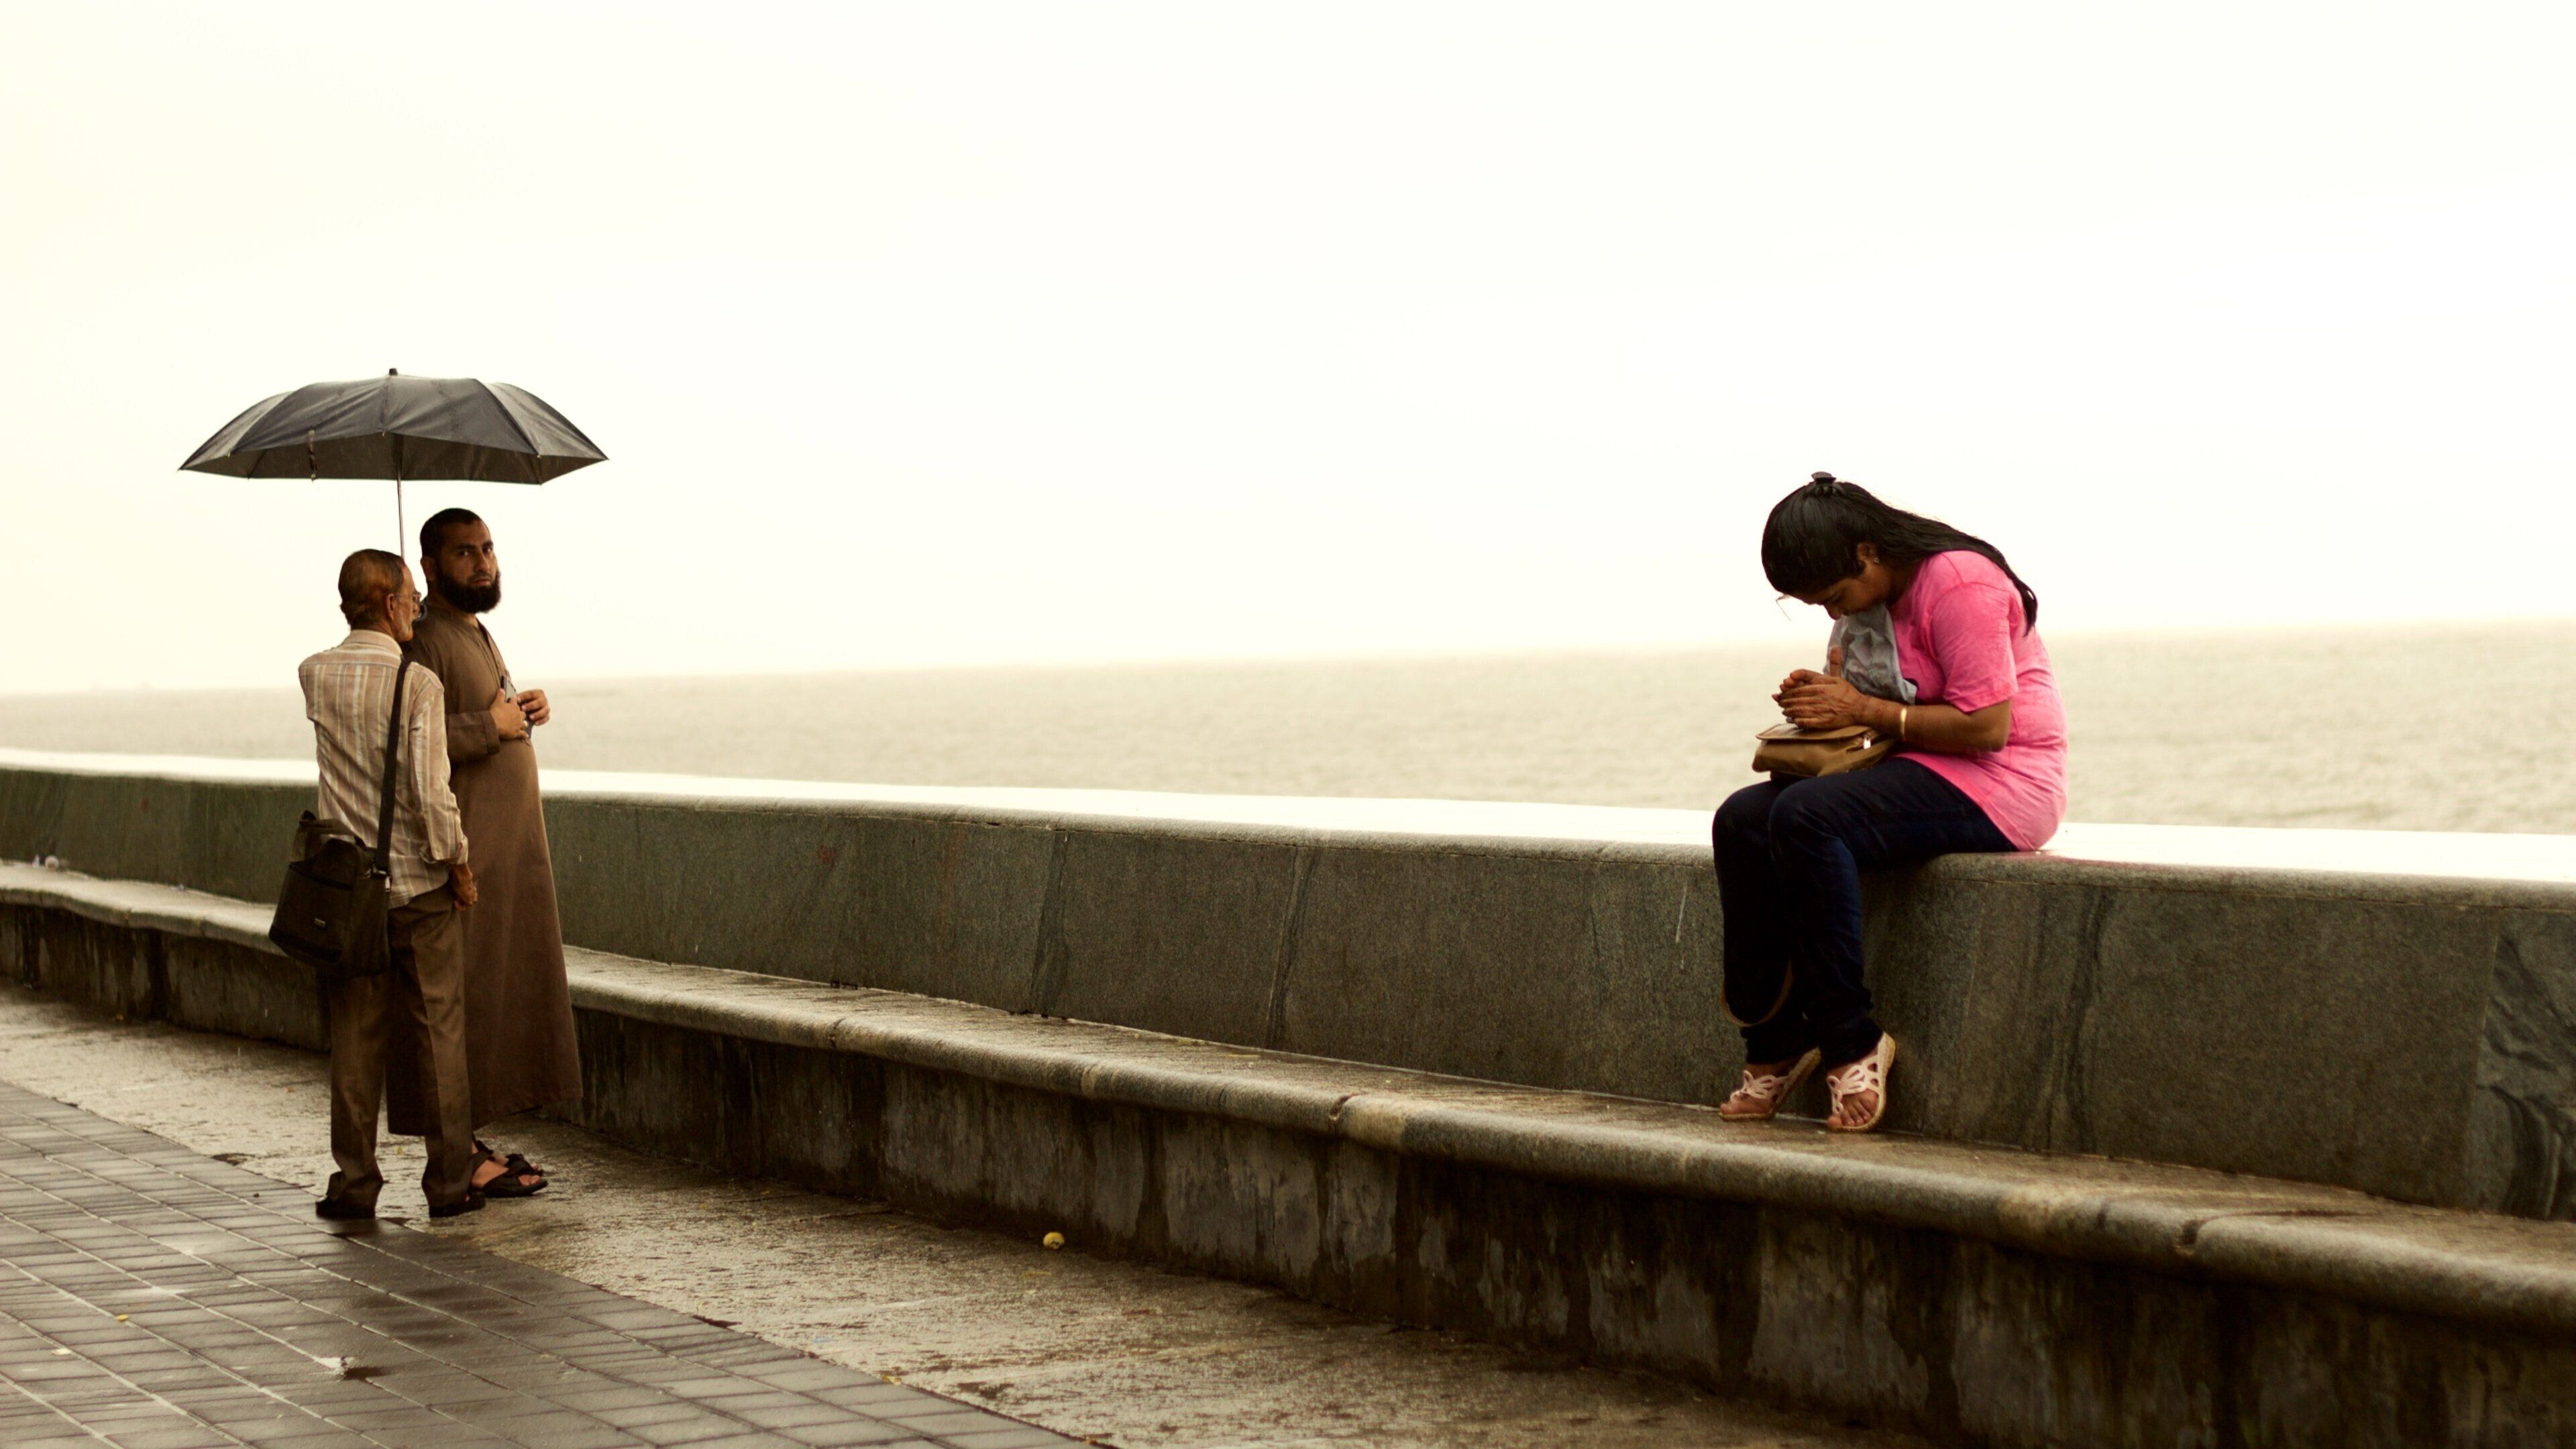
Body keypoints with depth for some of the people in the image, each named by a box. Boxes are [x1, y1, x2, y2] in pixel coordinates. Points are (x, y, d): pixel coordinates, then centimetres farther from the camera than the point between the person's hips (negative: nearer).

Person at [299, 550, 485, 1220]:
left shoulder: (314, 676, 0)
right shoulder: (419, 683, -15)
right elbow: (429, 792, -19)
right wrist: (458, 864, -6)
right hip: (420, 886, -3)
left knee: (354, 1036, 8)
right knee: (438, 1032, 6)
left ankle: (355, 1183, 9)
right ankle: (450, 1181, 9)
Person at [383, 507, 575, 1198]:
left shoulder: (478, 635, 19)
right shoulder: (426, 641, -14)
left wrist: (524, 712, 8)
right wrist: (490, 726, -20)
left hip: (507, 849, 10)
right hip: (461, 856, -10)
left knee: (500, 992, 11)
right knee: (462, 995, -7)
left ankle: (466, 1139, 17)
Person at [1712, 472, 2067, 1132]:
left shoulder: (1959, 584, -17)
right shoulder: (1871, 599, 11)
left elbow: (1987, 726, -22)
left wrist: (1863, 710, -20)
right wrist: (1822, 705, -5)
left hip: (1999, 785, -9)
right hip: (1917, 773, 9)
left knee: (1807, 817, -30)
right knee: (1742, 819, -8)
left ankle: (1851, 1043, -22)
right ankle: (1772, 1044, -8)